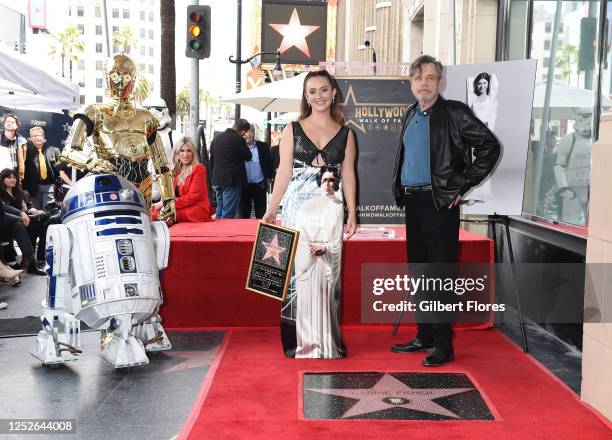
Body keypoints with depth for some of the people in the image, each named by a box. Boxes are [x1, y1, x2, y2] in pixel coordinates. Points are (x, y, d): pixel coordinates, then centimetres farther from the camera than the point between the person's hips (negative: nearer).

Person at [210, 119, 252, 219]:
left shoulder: (217, 137, 10)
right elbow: (248, 156, -6)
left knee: (219, 212, 16)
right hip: (232, 181, -7)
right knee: (228, 215, -3)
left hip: (217, 180, 7)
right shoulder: (238, 139, -15)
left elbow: (212, 159, 15)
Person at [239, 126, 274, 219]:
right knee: (244, 214, 5)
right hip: (245, 186, 0)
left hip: (260, 186, 0)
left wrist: (268, 178, 3)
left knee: (261, 214, 6)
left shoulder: (263, 146, 4)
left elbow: (269, 163, 9)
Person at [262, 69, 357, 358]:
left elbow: (348, 175, 9)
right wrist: (271, 210, -1)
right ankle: (295, 339, 5)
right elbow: (284, 171, 5)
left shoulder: (345, 134, 10)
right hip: (297, 207, -1)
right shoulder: (293, 129, 7)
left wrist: (352, 213, 1)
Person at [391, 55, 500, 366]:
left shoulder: (454, 113, -7)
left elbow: (490, 146, -9)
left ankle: (443, 345, 3)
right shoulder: (411, 114, 14)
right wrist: (402, 194, 13)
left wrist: (464, 184, -9)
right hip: (413, 202, 7)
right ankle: (424, 335, 25)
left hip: (441, 203, -7)